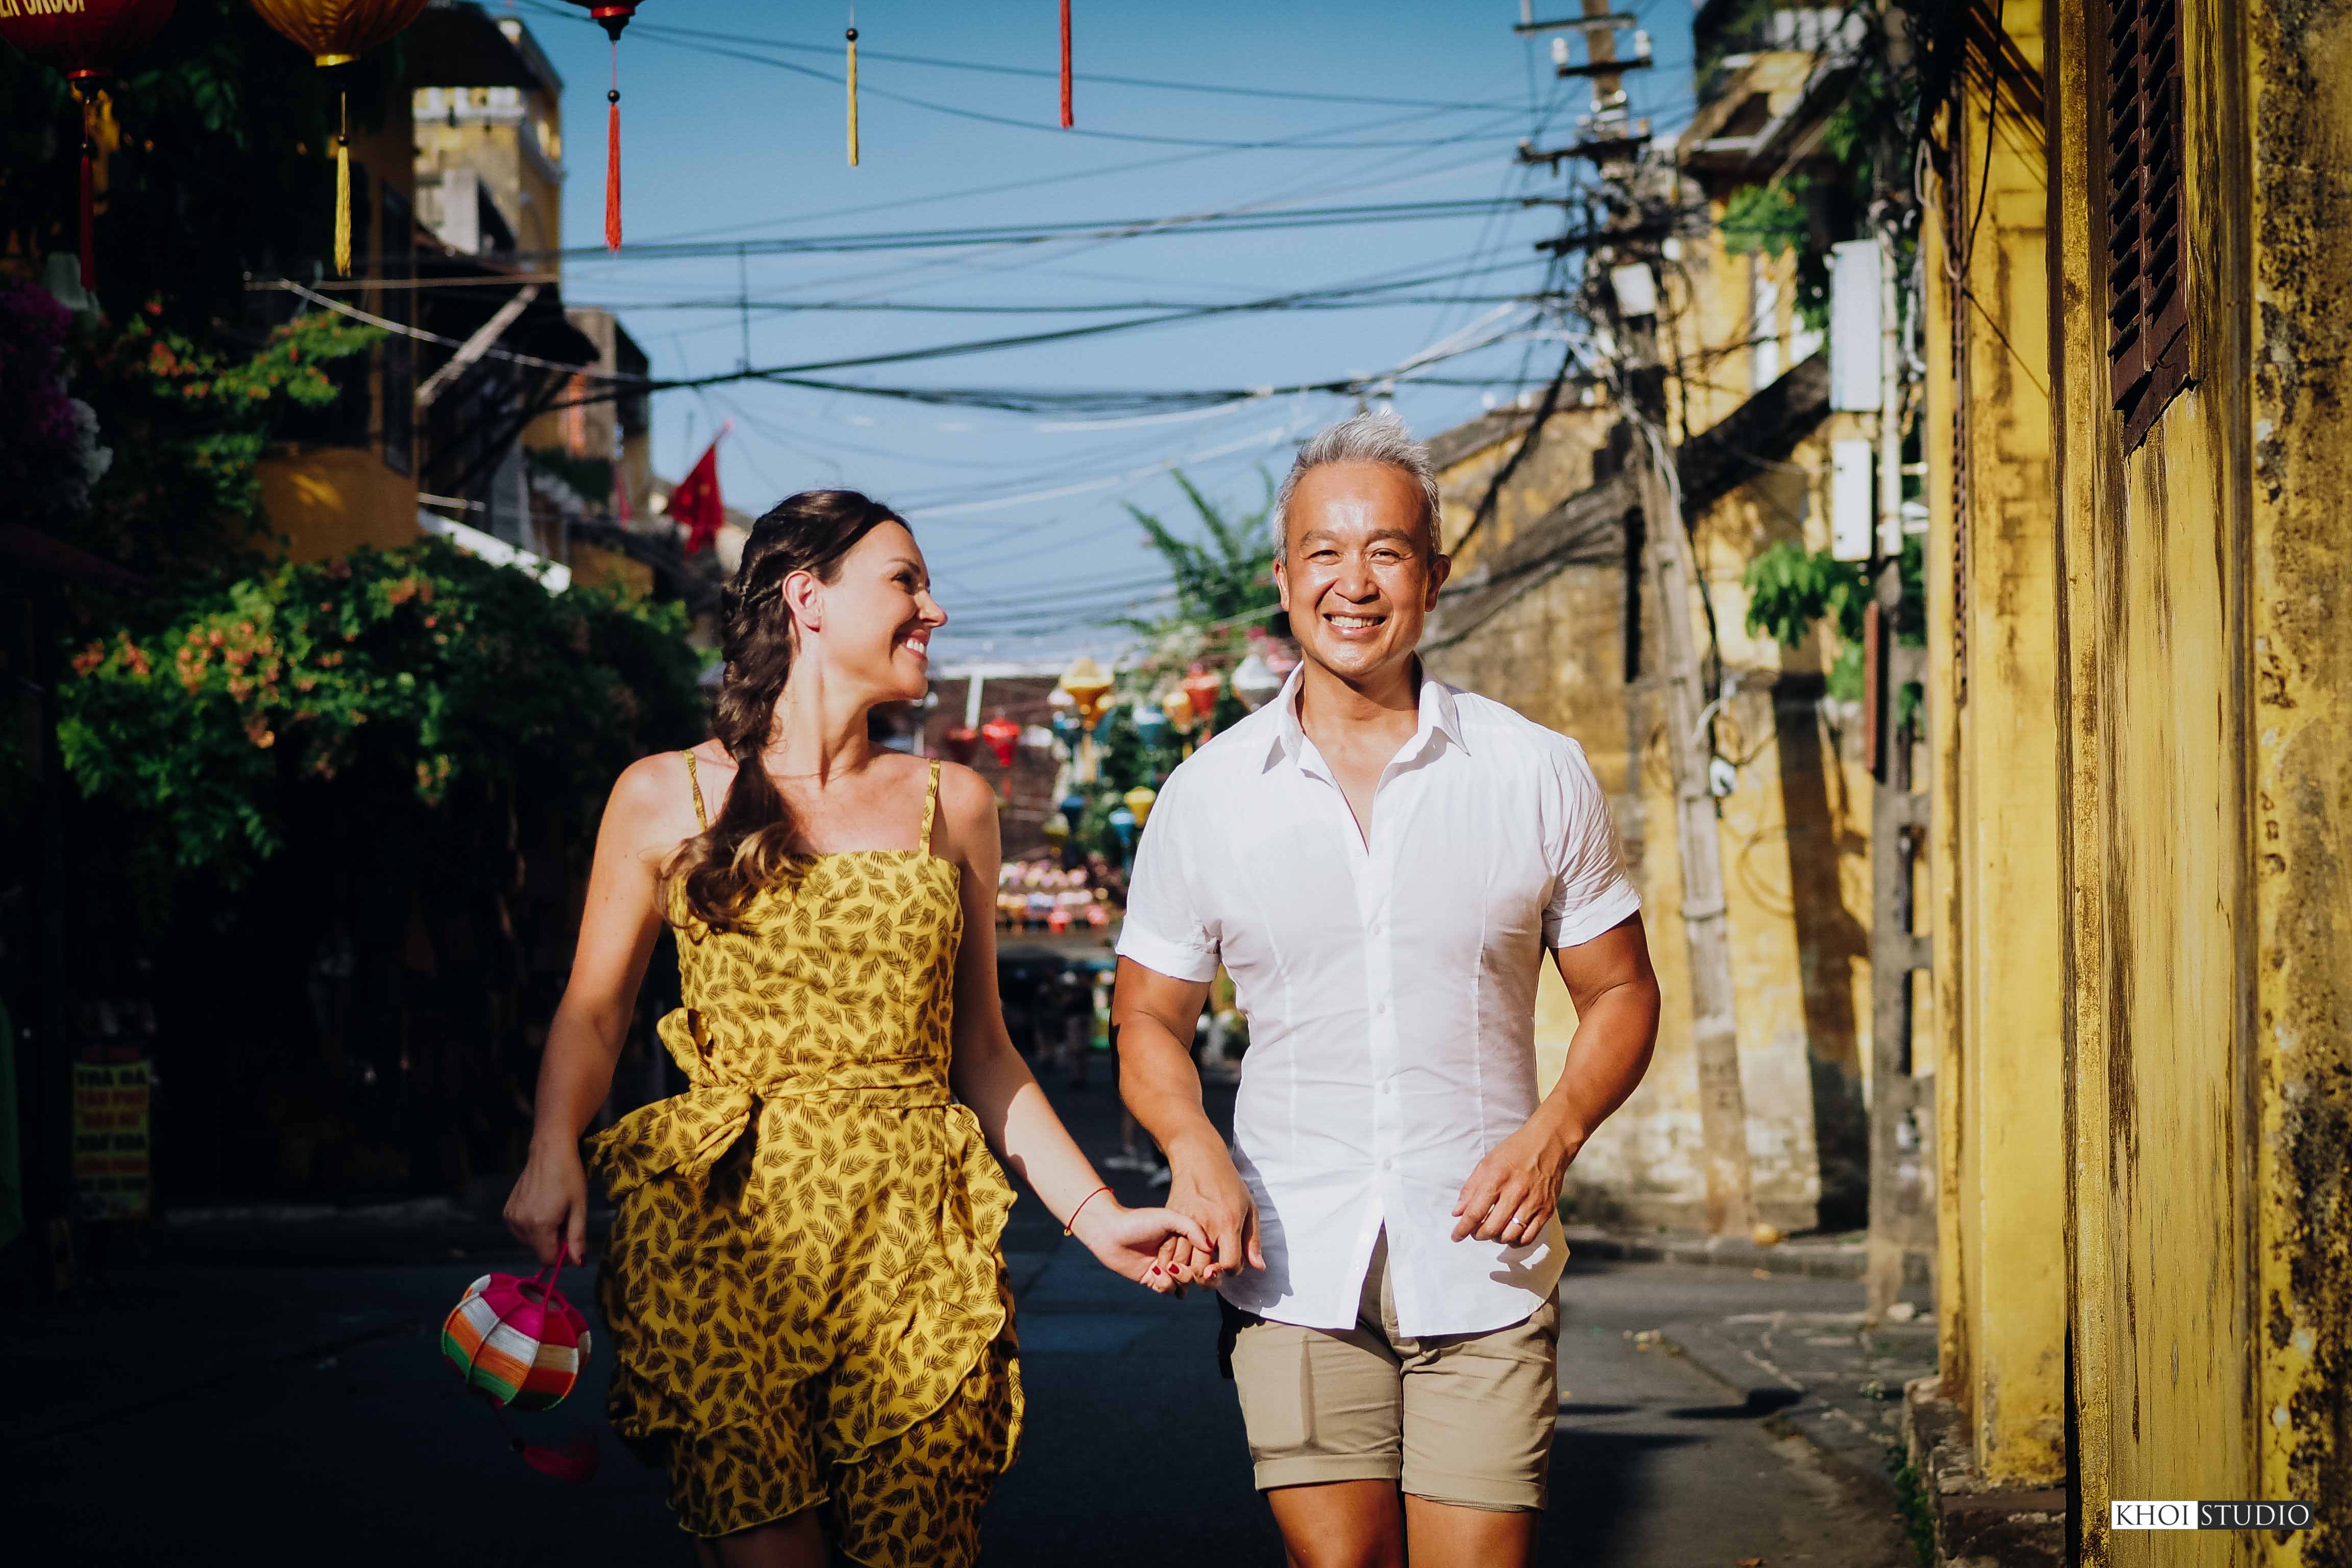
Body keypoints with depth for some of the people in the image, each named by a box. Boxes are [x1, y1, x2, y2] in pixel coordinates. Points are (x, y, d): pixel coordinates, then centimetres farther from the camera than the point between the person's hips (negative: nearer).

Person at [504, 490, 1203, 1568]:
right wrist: (553, 1152, -11)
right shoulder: (666, 798, 8)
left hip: (910, 1235, 2)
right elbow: (593, 1009, 9)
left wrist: (1095, 1216, 7)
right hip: (726, 1228, -2)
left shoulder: (952, 805, 14)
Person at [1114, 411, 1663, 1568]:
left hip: (1483, 1268, 0)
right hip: (1294, 1270, 0)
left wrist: (1556, 1131, -9)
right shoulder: (1210, 792, 4)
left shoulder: (1538, 775, 2)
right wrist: (1192, 1148, -8)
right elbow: (1150, 1014, 13)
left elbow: (1620, 992, 10)